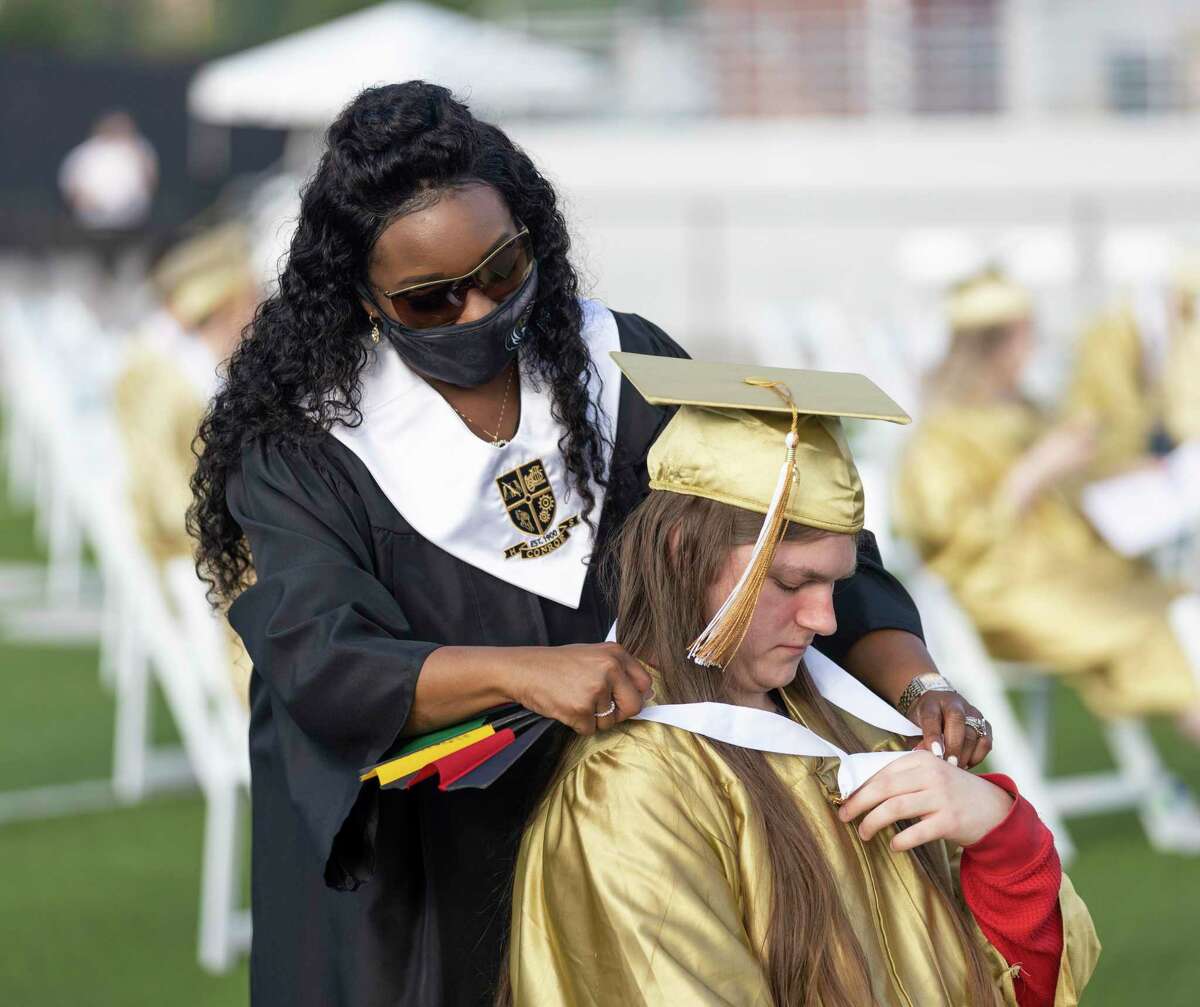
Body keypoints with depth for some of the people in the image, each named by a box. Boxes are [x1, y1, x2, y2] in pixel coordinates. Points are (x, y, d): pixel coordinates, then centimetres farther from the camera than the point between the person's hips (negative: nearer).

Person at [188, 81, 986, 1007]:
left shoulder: (623, 368, -4)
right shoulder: (299, 451, -12)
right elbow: (324, 667, -26)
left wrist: (917, 685, -24)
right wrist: (520, 672, -43)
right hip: (418, 907, -3)